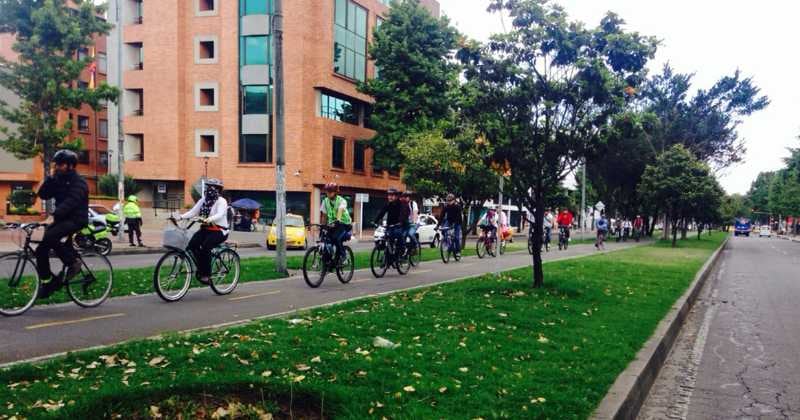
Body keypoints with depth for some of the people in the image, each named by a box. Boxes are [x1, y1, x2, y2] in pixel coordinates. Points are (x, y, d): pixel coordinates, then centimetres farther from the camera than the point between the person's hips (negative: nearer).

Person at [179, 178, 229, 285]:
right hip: (205, 229, 7)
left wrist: (210, 219, -47)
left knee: (205, 248, -27)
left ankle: (206, 274, -12)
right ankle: (201, 269, 3)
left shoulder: (221, 201, -9)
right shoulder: (203, 200, 10)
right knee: (192, 245, -15)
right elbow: (193, 212, 3)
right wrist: (180, 217, -14)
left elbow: (220, 214, -27)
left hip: (219, 231, -6)